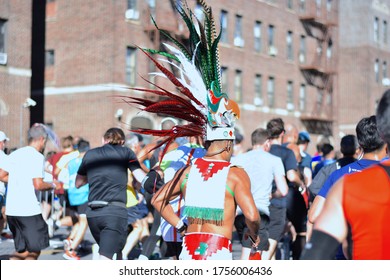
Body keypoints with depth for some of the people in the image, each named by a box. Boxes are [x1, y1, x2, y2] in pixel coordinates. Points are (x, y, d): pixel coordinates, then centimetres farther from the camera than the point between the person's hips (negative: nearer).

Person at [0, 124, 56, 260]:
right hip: (29, 210, -7)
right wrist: (51, 185, 2)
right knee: (34, 251, 3)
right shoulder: (37, 156, -9)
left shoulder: (15, 154, 13)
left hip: (11, 210, 7)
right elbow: (38, 185, -16)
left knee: (22, 250, 17)